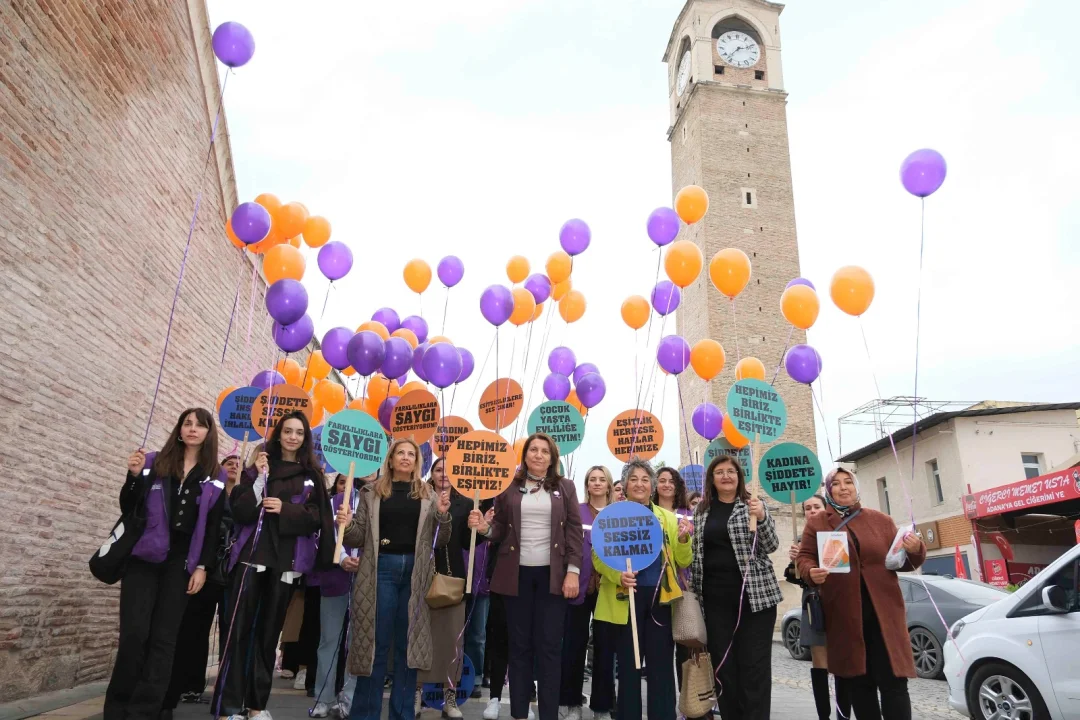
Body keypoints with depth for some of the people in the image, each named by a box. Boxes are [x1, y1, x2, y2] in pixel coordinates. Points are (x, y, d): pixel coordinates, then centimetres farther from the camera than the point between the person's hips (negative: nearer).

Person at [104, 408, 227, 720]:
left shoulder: (217, 477, 4)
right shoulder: (154, 462, 5)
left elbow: (214, 527, 2)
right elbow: (128, 509, 5)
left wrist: (202, 566, -5)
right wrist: (134, 476, -12)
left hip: (182, 563, 0)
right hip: (144, 557, 0)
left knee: (163, 639, 0)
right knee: (134, 633, -6)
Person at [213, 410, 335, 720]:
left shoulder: (312, 475, 9)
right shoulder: (258, 467, 8)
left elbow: (317, 517, 1)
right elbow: (239, 512, -3)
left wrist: (285, 509, -13)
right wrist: (260, 478, -13)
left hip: (287, 560, 1)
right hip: (252, 554, -1)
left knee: (269, 630, 7)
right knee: (240, 628, -7)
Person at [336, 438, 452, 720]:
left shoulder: (428, 495, 8)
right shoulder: (372, 491, 6)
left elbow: (440, 542, 7)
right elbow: (359, 538, 4)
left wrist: (442, 515, -10)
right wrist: (347, 525, -16)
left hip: (415, 571, 1)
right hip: (381, 569, -1)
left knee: (408, 644, 7)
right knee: (375, 643, 3)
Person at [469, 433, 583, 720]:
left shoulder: (565, 487, 4)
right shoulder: (509, 486, 4)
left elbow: (574, 530, 1)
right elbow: (501, 528, 4)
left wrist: (573, 571, -7)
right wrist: (484, 526, -18)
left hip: (552, 574, 0)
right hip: (516, 573, 1)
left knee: (549, 645, 3)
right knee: (519, 644, 8)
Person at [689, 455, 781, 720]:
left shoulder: (754, 505, 1)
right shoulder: (702, 511, 10)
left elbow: (771, 546, -7)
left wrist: (761, 518, -23)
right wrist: (695, 591, 4)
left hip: (755, 593, -3)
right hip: (716, 597, 3)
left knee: (755, 664, -1)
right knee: (722, 664, 7)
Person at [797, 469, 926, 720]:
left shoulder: (881, 520, 11)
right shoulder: (816, 523, 7)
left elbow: (901, 562, 11)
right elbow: (804, 557, 3)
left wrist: (915, 551, -11)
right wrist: (811, 572, -20)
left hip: (883, 611, 0)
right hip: (844, 615, 0)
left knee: (893, 682, -3)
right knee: (858, 683, 9)